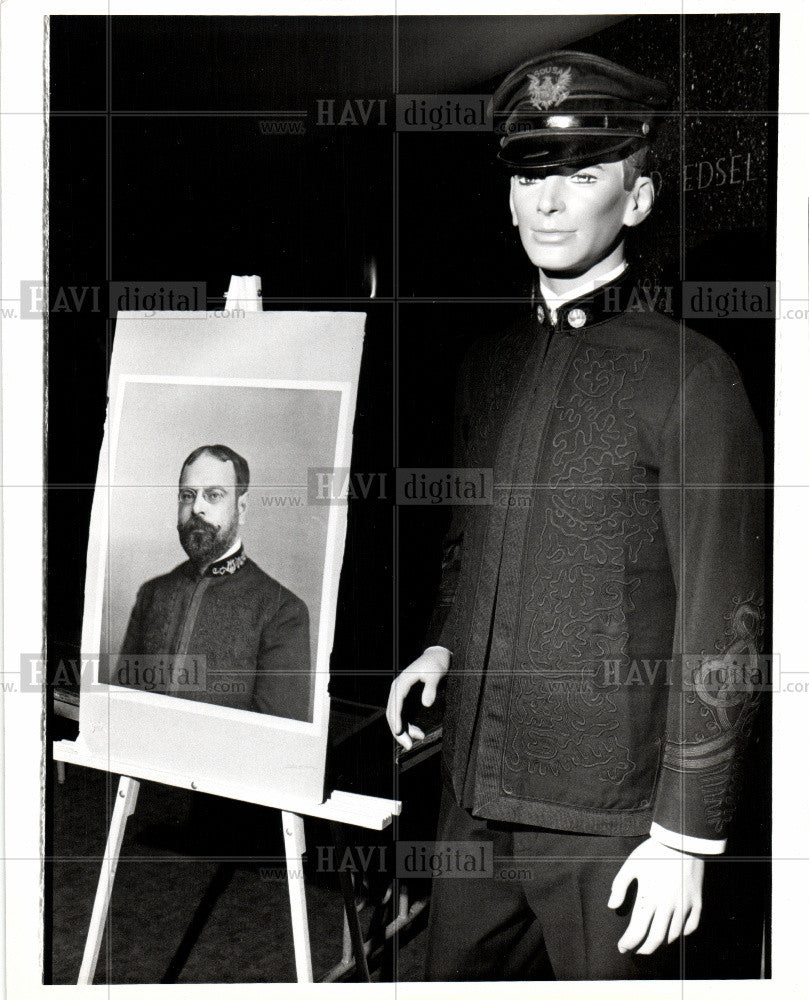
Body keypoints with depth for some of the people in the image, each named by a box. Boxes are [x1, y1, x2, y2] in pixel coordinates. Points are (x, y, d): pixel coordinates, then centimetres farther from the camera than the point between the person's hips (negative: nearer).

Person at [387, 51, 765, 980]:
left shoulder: (687, 374, -11)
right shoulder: (486, 365, 8)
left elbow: (724, 625, -12)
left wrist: (687, 834, -11)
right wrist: (443, 645, 4)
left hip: (610, 819, -5)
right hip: (475, 800, 6)